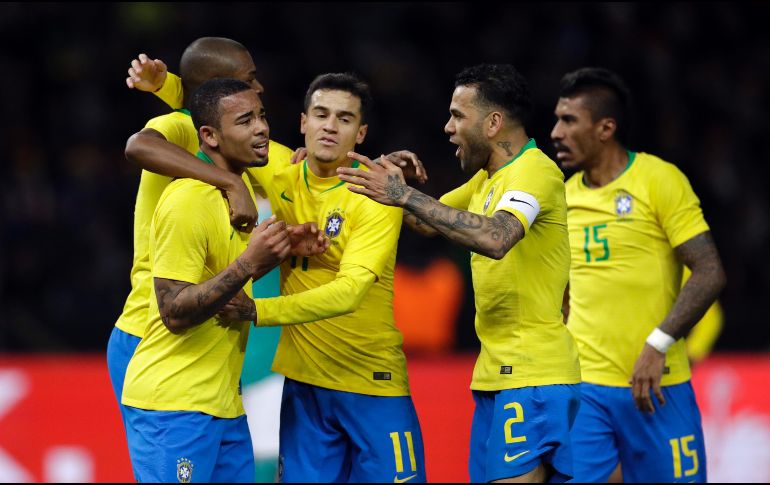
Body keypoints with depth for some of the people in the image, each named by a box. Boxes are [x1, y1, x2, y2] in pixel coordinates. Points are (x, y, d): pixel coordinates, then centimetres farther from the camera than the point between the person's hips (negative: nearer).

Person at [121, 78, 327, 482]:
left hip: (223, 403, 9)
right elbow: (175, 313, -21)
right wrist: (248, 262, -28)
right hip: (172, 406, -9)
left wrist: (282, 250, 10)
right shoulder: (186, 202, -17)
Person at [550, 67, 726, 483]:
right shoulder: (564, 196, 11)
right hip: (582, 386, 4)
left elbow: (709, 274, -11)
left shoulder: (660, 180, -5)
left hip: (656, 389, -4)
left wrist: (657, 345, -19)